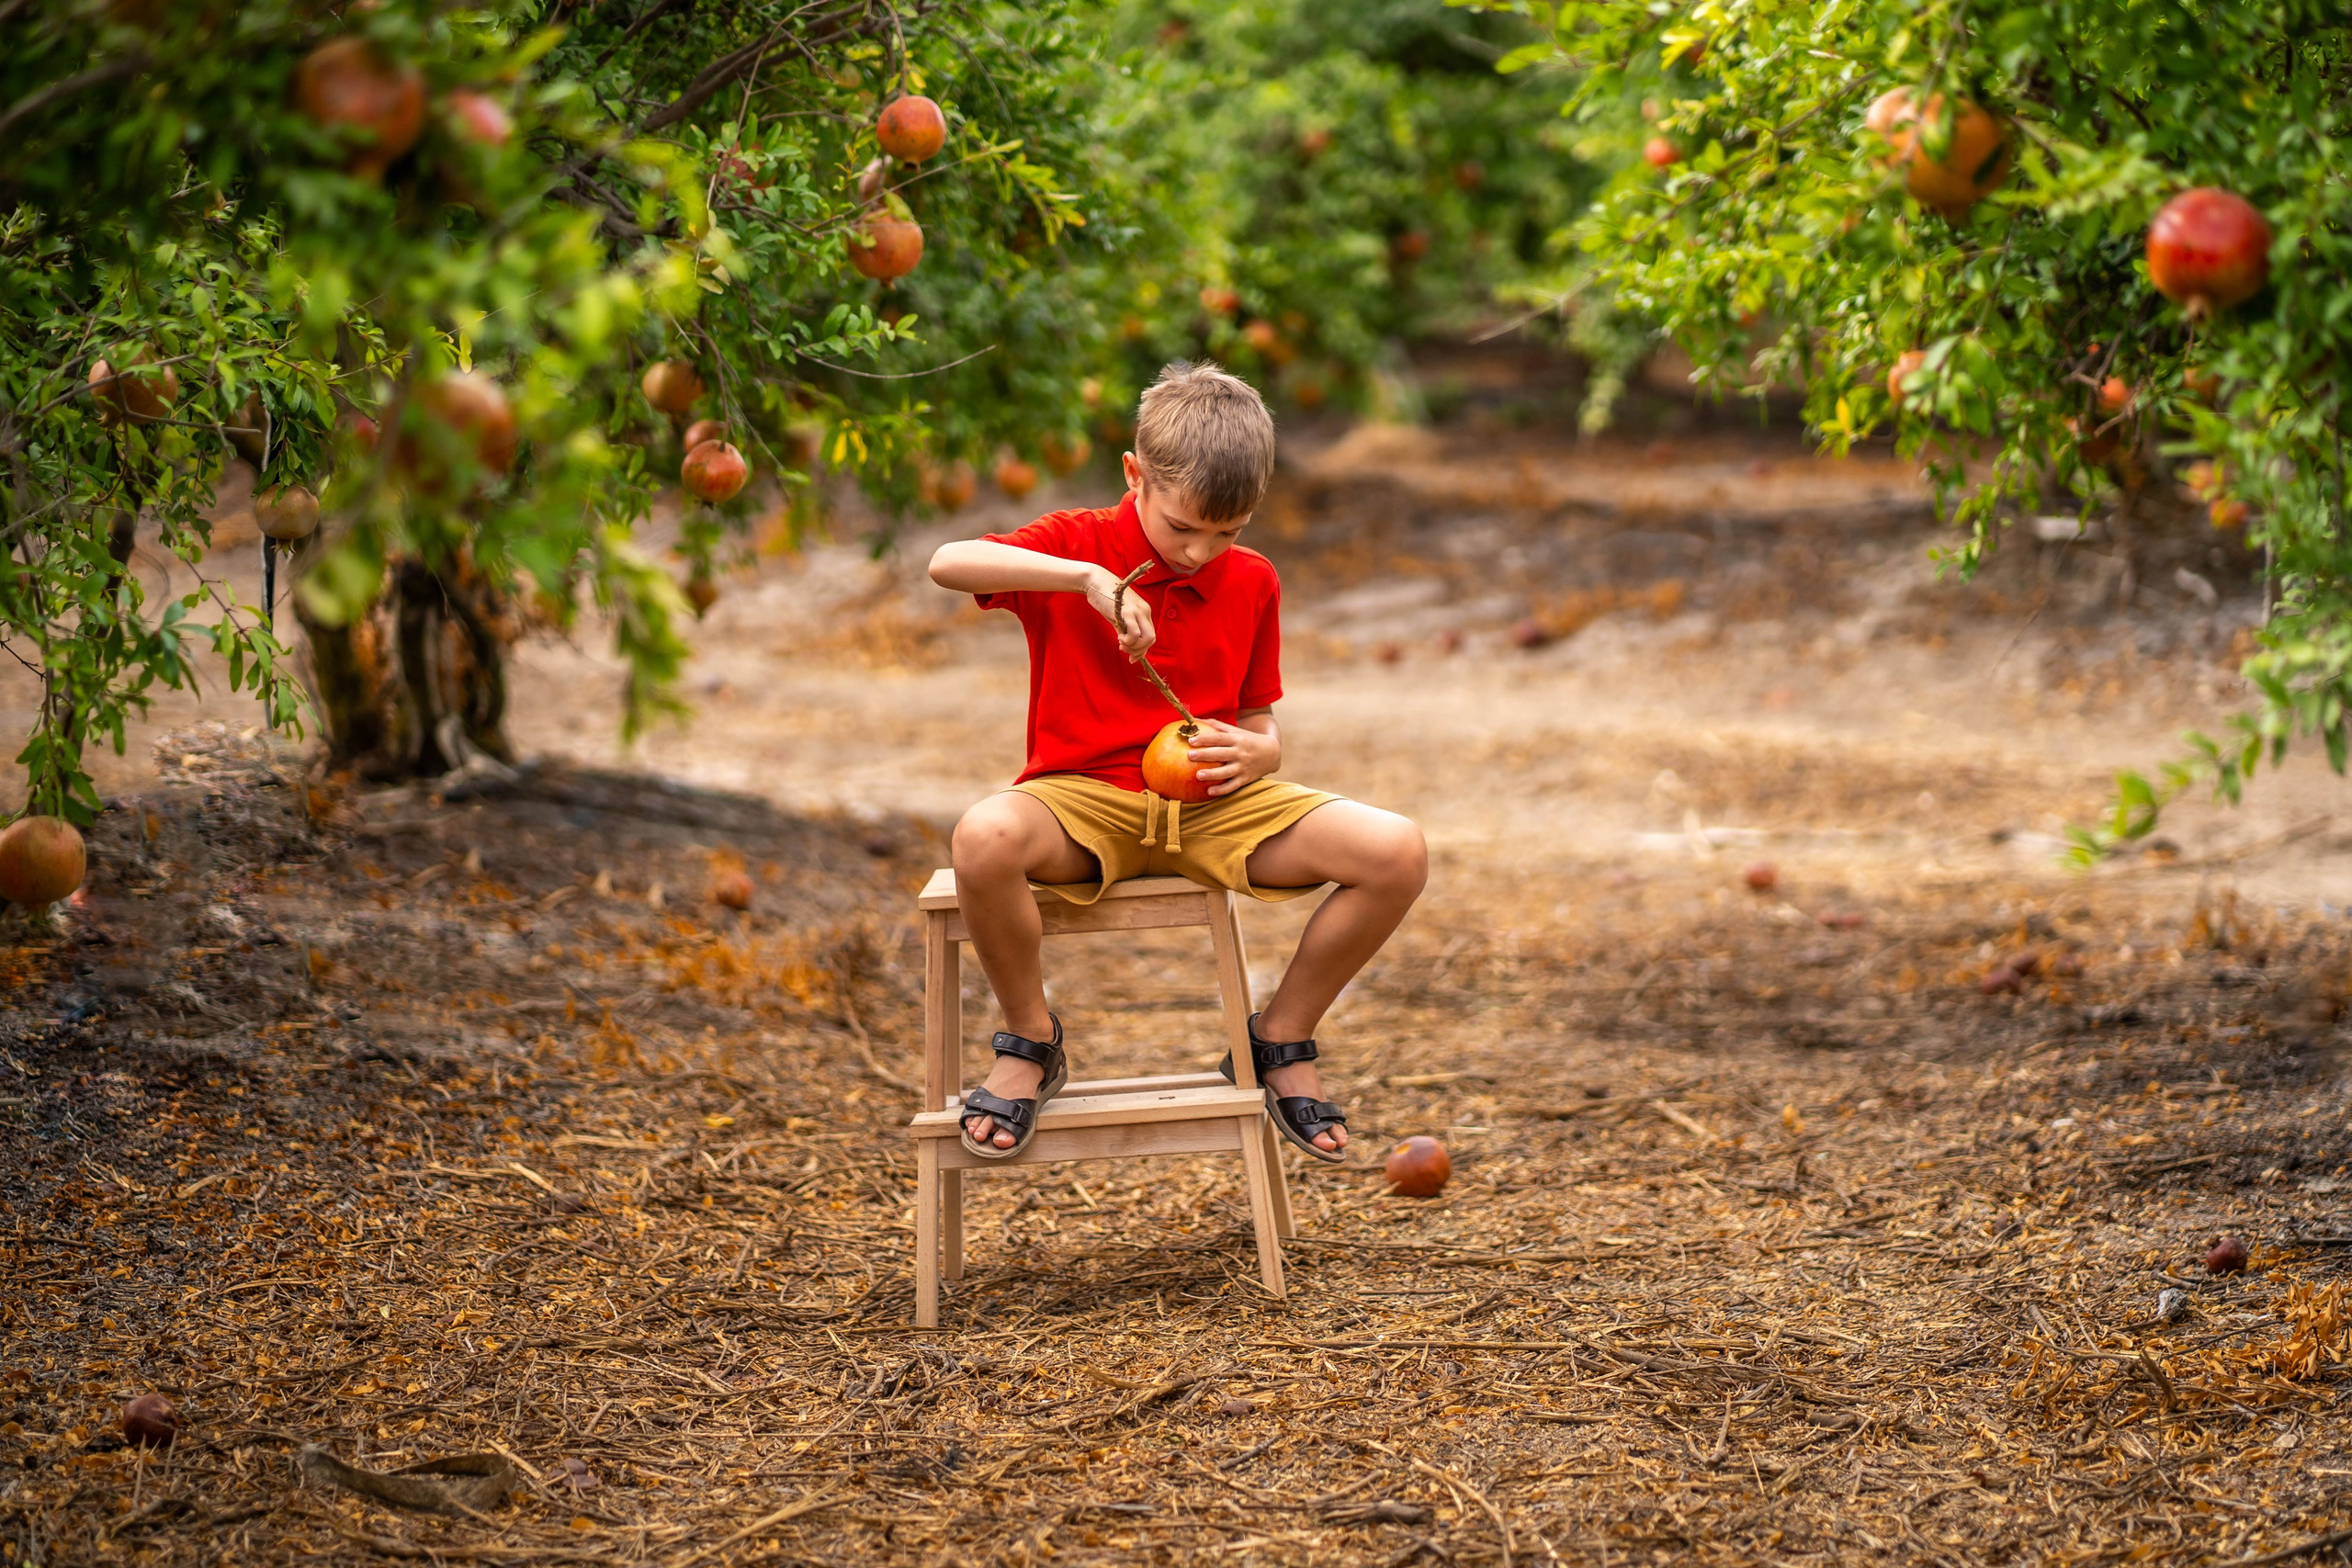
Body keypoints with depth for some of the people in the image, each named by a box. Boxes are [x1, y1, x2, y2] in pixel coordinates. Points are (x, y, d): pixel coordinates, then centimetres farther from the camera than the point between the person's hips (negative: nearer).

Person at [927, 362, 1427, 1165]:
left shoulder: (1251, 582, 9)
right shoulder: (1077, 546, -3)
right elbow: (947, 564, -22)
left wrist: (1255, 752, -11)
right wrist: (1087, 578, -30)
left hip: (1215, 804, 3)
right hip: (1087, 797, -3)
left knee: (1398, 853, -20)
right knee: (984, 839, -39)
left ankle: (1281, 1039, 4)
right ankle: (1031, 1041, -9)